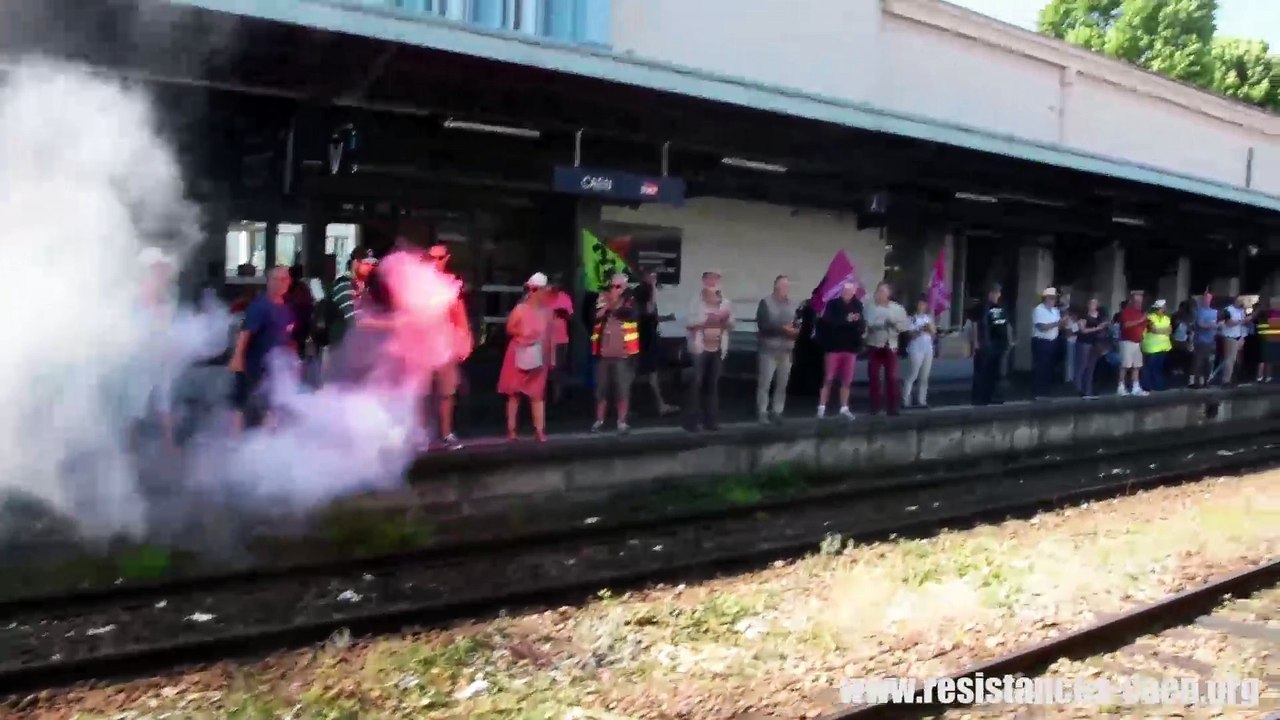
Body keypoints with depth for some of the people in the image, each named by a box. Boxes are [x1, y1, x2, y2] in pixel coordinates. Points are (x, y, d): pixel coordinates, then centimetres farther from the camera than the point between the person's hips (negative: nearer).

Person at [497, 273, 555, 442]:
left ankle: (539, 430, 2)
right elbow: (509, 328, 0)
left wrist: (551, 357, 8)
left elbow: (549, 334, 8)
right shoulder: (520, 309, -5)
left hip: (538, 357, 2)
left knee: (538, 393, 0)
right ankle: (511, 428, 10)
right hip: (519, 355, -2)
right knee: (514, 392, 4)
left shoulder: (546, 310, 4)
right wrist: (522, 333, -18)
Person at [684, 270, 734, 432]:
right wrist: (707, 319, -18)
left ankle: (711, 419, 12)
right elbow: (689, 323, -10)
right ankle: (691, 420, -2)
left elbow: (731, 326, 11)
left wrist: (727, 319, -10)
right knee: (696, 383, -6)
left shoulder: (725, 302, 11)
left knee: (713, 384, 7)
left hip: (718, 348, 4)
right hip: (700, 348, -4)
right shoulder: (696, 301, -2)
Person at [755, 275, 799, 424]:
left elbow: (798, 325, 16)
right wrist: (782, 329, -17)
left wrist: (796, 330, -8)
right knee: (764, 383, -7)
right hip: (769, 350, -5)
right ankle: (762, 413, -3)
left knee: (782, 384, 3)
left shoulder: (792, 305, 15)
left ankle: (777, 412, 10)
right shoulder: (766, 303, 0)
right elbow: (762, 325, -11)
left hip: (787, 351, 5)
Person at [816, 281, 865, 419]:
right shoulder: (833, 303, -7)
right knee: (828, 379, 0)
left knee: (847, 381, 8)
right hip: (834, 347, -3)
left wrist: (858, 321, -18)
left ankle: (844, 408, 16)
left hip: (851, 347, 3)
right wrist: (845, 320, -26)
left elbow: (862, 325, 4)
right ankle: (821, 408, 7)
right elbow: (827, 321, -18)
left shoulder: (857, 305, 4)